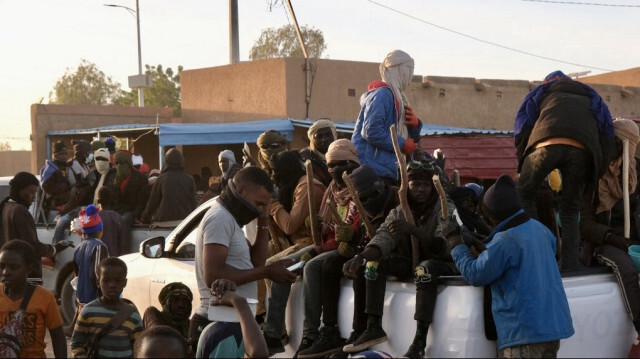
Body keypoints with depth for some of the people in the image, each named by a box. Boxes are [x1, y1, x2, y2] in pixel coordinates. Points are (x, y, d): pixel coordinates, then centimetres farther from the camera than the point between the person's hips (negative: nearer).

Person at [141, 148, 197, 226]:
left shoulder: (161, 179, 1)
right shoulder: (189, 179, 3)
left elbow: (153, 202, 6)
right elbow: (193, 203, 4)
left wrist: (145, 218, 19)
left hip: (164, 221, -2)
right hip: (184, 219, 2)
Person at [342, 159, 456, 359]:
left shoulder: (446, 209, -13)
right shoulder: (398, 212, -1)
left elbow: (442, 247, -29)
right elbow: (383, 238, -19)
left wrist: (412, 230, -45)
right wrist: (361, 257, -39)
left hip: (442, 264, -5)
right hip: (410, 262, 5)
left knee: (426, 268, -38)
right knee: (372, 262, -15)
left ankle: (419, 342, -44)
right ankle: (374, 328, -17)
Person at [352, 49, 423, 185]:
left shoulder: (397, 96, 21)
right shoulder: (382, 94, -9)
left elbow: (412, 141, 24)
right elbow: (371, 131, -21)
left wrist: (415, 125, 2)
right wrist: (402, 144, -15)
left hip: (388, 172, 10)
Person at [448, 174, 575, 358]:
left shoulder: (503, 241, -18)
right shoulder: (539, 228, 7)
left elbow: (474, 275, -9)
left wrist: (455, 241, 2)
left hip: (525, 332, -8)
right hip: (553, 325, 8)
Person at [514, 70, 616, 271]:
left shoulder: (540, 92, 34)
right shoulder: (594, 98, 40)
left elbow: (521, 131, 22)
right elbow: (607, 136, 27)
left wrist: (523, 163, 31)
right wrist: (592, 178, 29)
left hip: (546, 143, -2)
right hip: (582, 150, 2)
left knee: (524, 195, 16)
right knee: (570, 213, 12)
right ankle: (569, 269, 6)